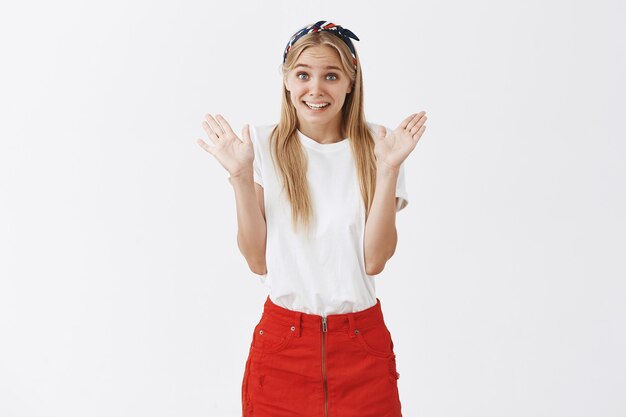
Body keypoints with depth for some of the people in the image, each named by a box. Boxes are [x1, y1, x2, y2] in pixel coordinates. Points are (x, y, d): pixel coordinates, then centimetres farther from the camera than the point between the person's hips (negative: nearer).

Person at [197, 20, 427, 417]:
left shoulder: (376, 145, -2)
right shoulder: (262, 144, -3)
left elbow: (375, 260, -10)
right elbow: (258, 261, -6)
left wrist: (389, 168, -16)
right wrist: (241, 176, -14)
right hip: (282, 338, 0)